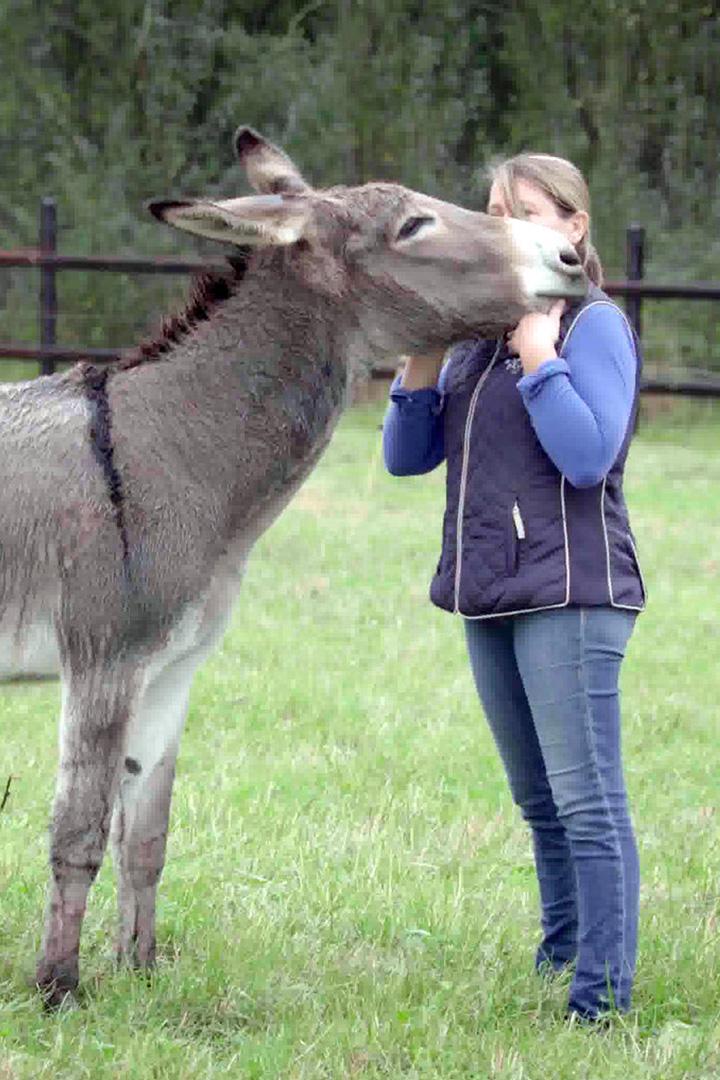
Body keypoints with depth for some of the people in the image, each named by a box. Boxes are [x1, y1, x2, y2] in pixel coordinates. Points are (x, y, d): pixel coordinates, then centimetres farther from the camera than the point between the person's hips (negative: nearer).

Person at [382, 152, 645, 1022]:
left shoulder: (596, 327, -7)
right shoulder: (478, 337, 15)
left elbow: (588, 458, -19)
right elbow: (405, 457, 12)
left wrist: (538, 352, -17)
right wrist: (422, 359, -2)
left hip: (569, 596, -8)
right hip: (490, 595, 8)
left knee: (586, 801, -10)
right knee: (540, 802, 16)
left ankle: (602, 996, -10)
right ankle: (559, 959, 26)